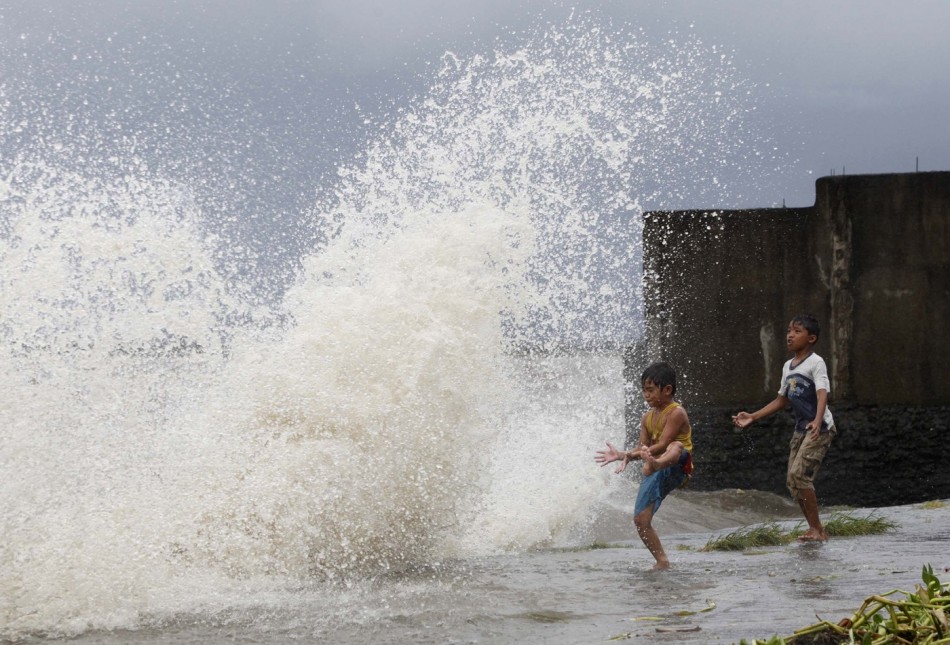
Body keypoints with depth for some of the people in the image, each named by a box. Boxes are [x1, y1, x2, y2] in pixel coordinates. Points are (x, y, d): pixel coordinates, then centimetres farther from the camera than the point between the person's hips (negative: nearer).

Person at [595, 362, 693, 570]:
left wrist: (629, 455, -26)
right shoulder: (648, 418, 16)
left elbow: (662, 445, -19)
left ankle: (656, 465, -77)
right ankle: (662, 561, 8)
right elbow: (643, 448, 12)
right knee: (641, 519, 0)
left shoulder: (676, 413, -9)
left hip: (676, 468, -8)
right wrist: (621, 455, -9)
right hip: (655, 474, 8)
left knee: (676, 446, -42)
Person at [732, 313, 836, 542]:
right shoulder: (788, 367, 14)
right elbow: (781, 401, 24)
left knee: (799, 474, -20)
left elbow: (822, 394, -25)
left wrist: (817, 420, -43)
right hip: (801, 428, 9)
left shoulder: (815, 363, -11)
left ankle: (816, 528, -13)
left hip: (820, 428, -9)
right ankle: (817, 530, 10)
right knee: (792, 480, 3)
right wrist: (752, 417, 20)